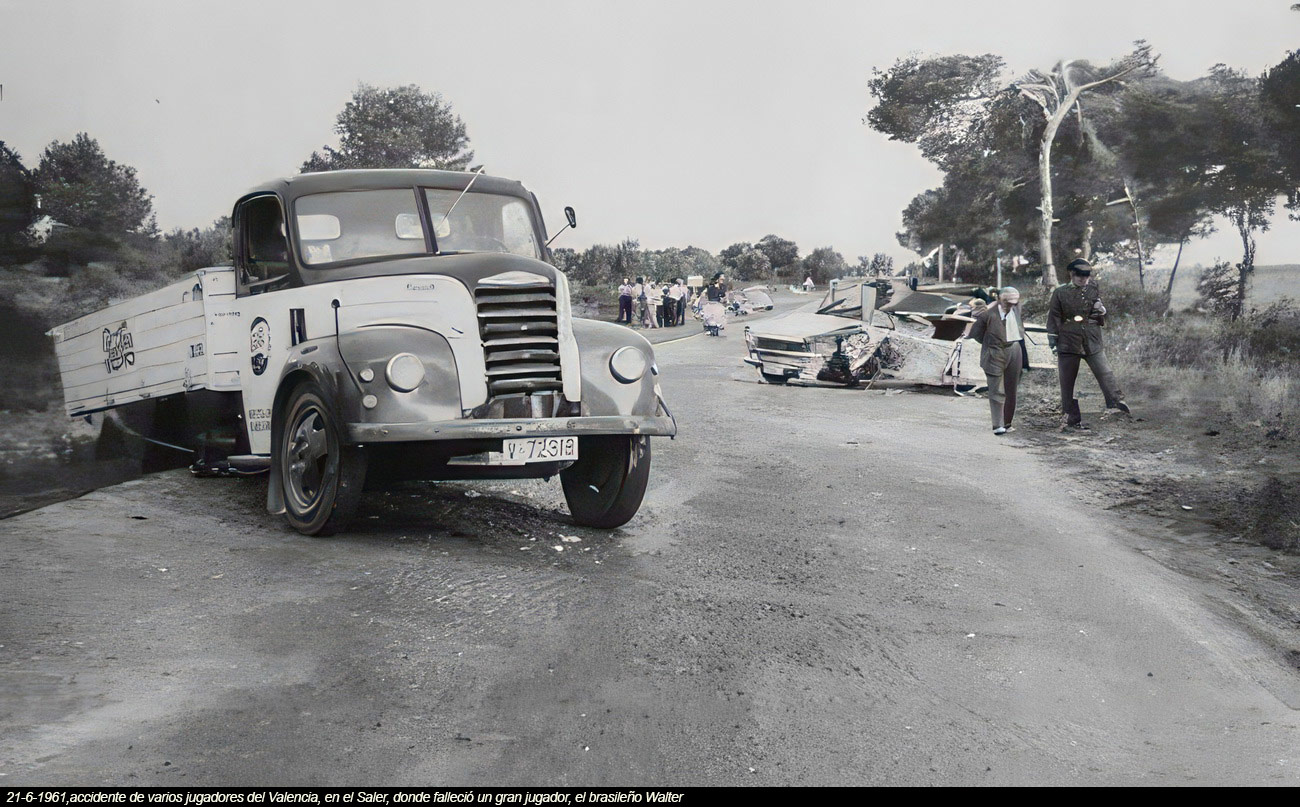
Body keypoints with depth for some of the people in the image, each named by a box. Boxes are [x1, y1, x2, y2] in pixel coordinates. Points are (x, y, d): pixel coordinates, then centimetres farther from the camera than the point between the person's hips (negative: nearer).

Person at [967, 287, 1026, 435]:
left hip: (1014, 352, 5)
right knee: (997, 391, -8)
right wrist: (989, 343, -2)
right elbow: (975, 332, -2)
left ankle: (1007, 423, 20)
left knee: (1011, 391, 9)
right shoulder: (989, 314, -12)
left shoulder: (1017, 309, 4)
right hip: (995, 355, -5)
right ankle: (998, 425, -9)